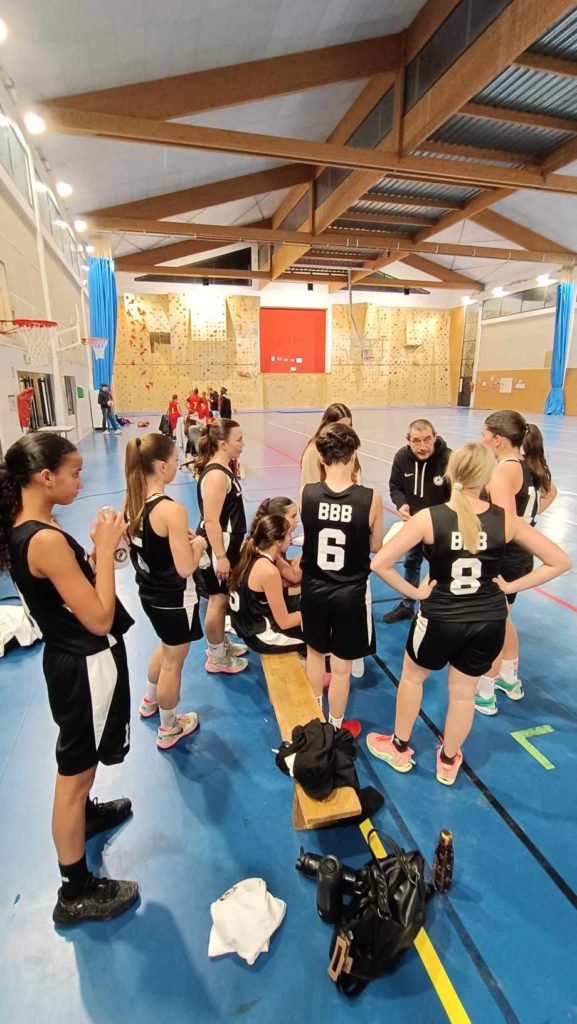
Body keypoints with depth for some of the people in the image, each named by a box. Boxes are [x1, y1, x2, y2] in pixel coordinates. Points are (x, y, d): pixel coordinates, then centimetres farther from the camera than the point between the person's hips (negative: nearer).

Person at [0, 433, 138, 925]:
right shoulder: (47, 539, -29)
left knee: (79, 763, 31)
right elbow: (99, 618, -27)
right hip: (87, 666, -9)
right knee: (74, 772, 9)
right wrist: (106, 546, -22)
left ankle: (86, 813, 58)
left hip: (71, 659, 9)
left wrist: (100, 545, 1)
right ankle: (77, 893, 31)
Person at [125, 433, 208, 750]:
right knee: (172, 662, 14)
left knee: (167, 647, 33)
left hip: (149, 593, 8)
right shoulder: (172, 510, -29)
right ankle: (169, 730, 37)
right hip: (174, 599, -8)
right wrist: (198, 544, -9)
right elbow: (186, 569, -26)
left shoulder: (132, 501, -4)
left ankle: (150, 701, 55)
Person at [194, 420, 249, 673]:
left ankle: (221, 643, 40)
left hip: (226, 544, 10)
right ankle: (217, 658, 21)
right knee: (218, 601, 4)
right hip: (217, 547, -10)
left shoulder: (222, 469, 7)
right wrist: (220, 556, -24)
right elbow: (211, 521, -26)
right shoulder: (216, 475, -24)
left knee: (222, 598, 22)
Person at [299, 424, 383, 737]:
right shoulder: (370, 499, -18)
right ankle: (335, 728, 39)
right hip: (351, 593, -2)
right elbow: (376, 546, -4)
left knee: (315, 651, 27)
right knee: (341, 667, 16)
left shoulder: (306, 494, -14)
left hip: (314, 589, 3)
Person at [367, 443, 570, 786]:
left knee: (412, 677, 25)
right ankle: (448, 762, 45)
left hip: (441, 620, -2)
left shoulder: (429, 518, -19)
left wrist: (414, 592, -10)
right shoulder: (505, 520, -11)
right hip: (489, 623, 3)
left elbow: (380, 563, -23)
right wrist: (510, 586, -1)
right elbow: (560, 562, -4)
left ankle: (400, 749, 44)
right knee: (464, 692, 23)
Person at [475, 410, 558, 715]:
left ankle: (485, 695, 25)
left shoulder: (502, 472, -25)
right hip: (521, 556, 9)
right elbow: (550, 492, 23)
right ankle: (511, 680, 44)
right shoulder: (528, 464, 4)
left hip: (501, 560, -9)